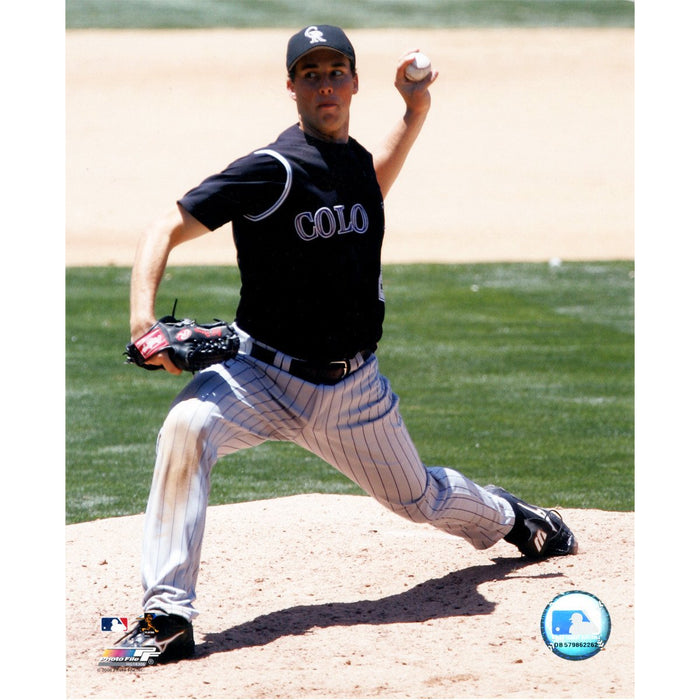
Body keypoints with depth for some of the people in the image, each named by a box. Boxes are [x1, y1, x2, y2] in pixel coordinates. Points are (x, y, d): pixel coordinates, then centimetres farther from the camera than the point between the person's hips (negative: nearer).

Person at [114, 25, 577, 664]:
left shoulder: (354, 157, 3)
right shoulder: (272, 170, -18)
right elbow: (167, 229, -22)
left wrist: (416, 114, 18)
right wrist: (143, 317, -39)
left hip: (352, 388, 5)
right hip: (264, 372, -5)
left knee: (419, 497, 21)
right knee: (188, 427, -35)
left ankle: (510, 518, 58)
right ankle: (167, 616, -35)